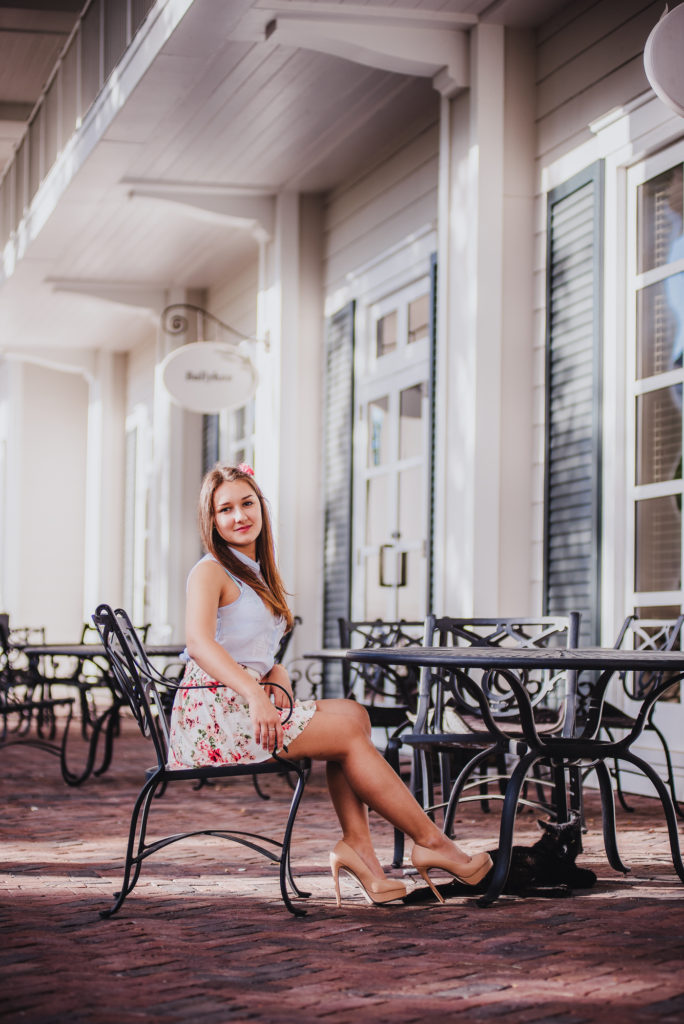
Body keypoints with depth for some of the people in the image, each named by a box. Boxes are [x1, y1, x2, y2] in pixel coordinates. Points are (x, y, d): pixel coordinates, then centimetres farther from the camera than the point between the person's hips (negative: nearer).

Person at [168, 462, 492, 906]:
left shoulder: (257, 577, 21)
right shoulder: (210, 571, -6)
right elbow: (199, 642, -24)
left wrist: (279, 687, -5)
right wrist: (255, 696, -37)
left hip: (249, 702, 8)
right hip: (213, 715, -8)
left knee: (353, 715, -8)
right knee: (349, 730, -12)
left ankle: (357, 843, -16)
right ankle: (430, 842, -7)